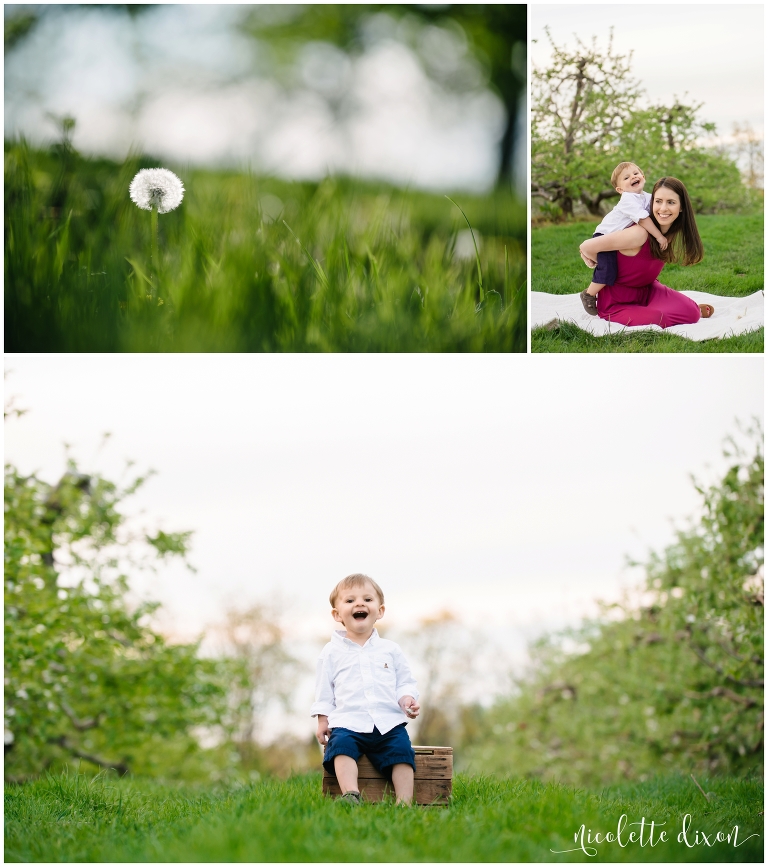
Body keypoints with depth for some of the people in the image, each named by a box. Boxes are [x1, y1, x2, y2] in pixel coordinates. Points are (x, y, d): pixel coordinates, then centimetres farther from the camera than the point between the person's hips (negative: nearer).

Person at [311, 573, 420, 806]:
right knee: (341, 744, -31)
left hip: (388, 722, 1)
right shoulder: (332, 652, 12)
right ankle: (350, 795, -44)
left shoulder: (390, 650, 15)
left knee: (401, 749, -23)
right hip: (348, 722, -1)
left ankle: (404, 802, -25)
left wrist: (407, 699, -2)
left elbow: (405, 682, 18)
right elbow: (324, 690, 15)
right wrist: (322, 719, 7)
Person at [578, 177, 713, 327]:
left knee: (690, 313, -18)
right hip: (617, 303, -6)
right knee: (659, 319, -32)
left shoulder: (673, 234, -5)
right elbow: (586, 247, -21)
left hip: (646, 290, 6)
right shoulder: (639, 234, -28)